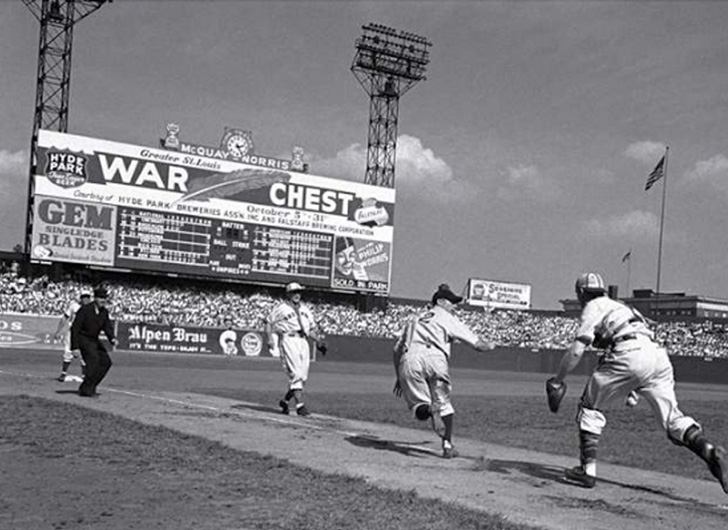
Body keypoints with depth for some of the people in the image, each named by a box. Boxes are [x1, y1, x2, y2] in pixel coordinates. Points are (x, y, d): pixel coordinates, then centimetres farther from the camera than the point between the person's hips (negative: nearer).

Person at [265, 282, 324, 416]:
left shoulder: (305, 309, 23)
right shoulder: (281, 307, 6)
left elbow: (311, 328, 23)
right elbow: (268, 322, 5)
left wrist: (318, 339, 7)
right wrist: (270, 338, -9)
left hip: (303, 341, 6)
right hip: (288, 340, -6)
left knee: (303, 377, 3)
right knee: (296, 374, -16)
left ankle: (285, 401, 21)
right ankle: (300, 405, -18)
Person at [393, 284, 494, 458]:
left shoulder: (414, 319, 32)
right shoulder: (447, 318, 20)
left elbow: (397, 349, 27)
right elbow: (477, 344, 16)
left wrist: (399, 377, 32)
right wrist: (489, 346, 38)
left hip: (409, 360, 2)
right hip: (435, 358, -2)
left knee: (418, 402, 7)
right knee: (443, 403, 15)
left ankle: (428, 409, -28)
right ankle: (447, 445, 9)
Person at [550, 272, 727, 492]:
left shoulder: (593, 308, 14)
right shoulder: (619, 306, 36)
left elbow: (576, 351, 2)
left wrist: (556, 381, 11)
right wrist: (632, 388, 34)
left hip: (630, 355, -7)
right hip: (659, 355, 7)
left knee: (590, 406, 10)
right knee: (672, 415, 3)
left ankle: (588, 469, 5)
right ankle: (709, 451, -24)